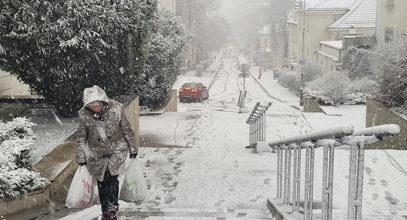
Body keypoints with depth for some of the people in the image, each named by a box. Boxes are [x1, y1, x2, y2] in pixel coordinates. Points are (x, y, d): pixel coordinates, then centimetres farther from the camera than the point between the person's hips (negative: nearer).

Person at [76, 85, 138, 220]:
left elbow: (127, 130, -5)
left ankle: (113, 209, 7)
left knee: (112, 178, -13)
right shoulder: (83, 115, -17)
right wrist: (81, 157, 4)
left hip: (117, 149, -1)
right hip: (96, 153, 1)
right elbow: (81, 138, -2)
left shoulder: (116, 109, -20)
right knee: (101, 182, 8)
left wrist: (133, 148, 3)